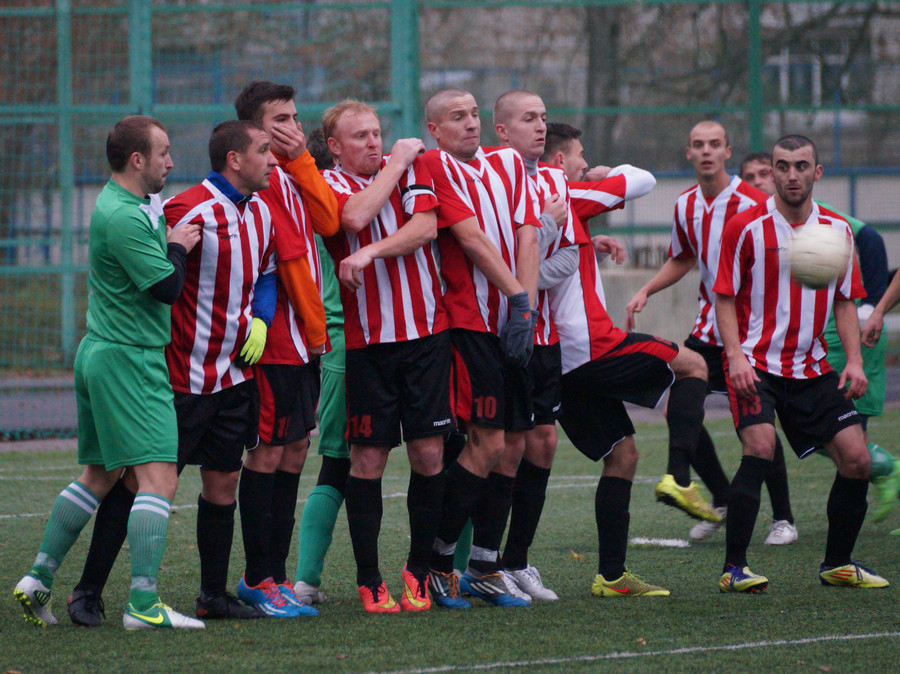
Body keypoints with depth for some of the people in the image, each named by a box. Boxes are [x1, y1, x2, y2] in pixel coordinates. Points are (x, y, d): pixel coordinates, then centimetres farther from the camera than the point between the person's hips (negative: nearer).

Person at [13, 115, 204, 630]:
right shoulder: (124, 218, -19)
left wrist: (175, 236, 8)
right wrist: (177, 246, -3)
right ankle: (144, 604, -20)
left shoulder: (124, 205, 13)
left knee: (99, 475, 18)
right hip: (129, 360, -11)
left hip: (101, 354, 11)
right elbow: (167, 287, -20)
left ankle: (39, 580, 20)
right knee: (159, 478, -14)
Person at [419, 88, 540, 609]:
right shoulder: (435, 165, -4)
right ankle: (438, 562, -1)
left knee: (514, 443, 6)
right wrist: (516, 294, -11)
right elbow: (471, 238, -11)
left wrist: (526, 308, -7)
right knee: (489, 443, -12)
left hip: (515, 324, 7)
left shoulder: (508, 163, 14)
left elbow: (527, 235, 5)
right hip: (469, 322, -7)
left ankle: (486, 569, 13)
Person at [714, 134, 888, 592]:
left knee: (856, 459, -3)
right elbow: (724, 298, -4)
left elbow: (844, 302, 13)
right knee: (760, 448, -25)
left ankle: (837, 563, 16)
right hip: (756, 364, -5)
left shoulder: (837, 230, 6)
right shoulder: (746, 227, -6)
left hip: (812, 367, 5)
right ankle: (733, 568, -19)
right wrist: (736, 356, -18)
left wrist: (854, 360, 0)